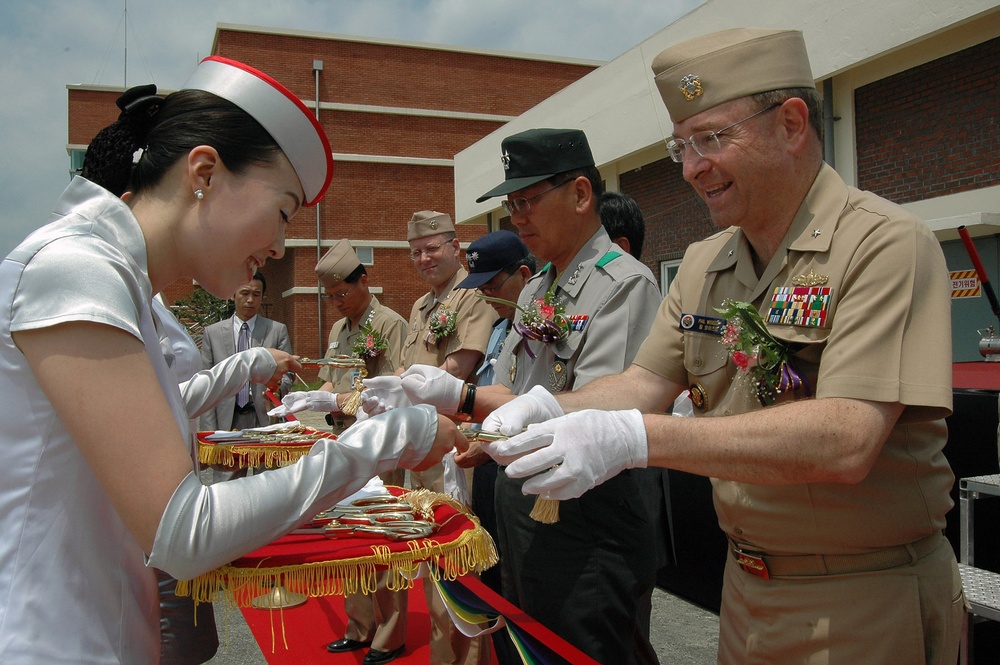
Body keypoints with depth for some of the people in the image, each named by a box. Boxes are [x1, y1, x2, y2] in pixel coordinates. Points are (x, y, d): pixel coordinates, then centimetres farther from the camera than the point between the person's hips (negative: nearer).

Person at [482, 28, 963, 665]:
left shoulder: (886, 244, -19)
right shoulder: (703, 264, 4)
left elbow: (845, 442, -29)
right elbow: (649, 383, 3)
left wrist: (634, 438, -36)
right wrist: (554, 412, -17)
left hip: (869, 603, -6)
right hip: (747, 586, 6)